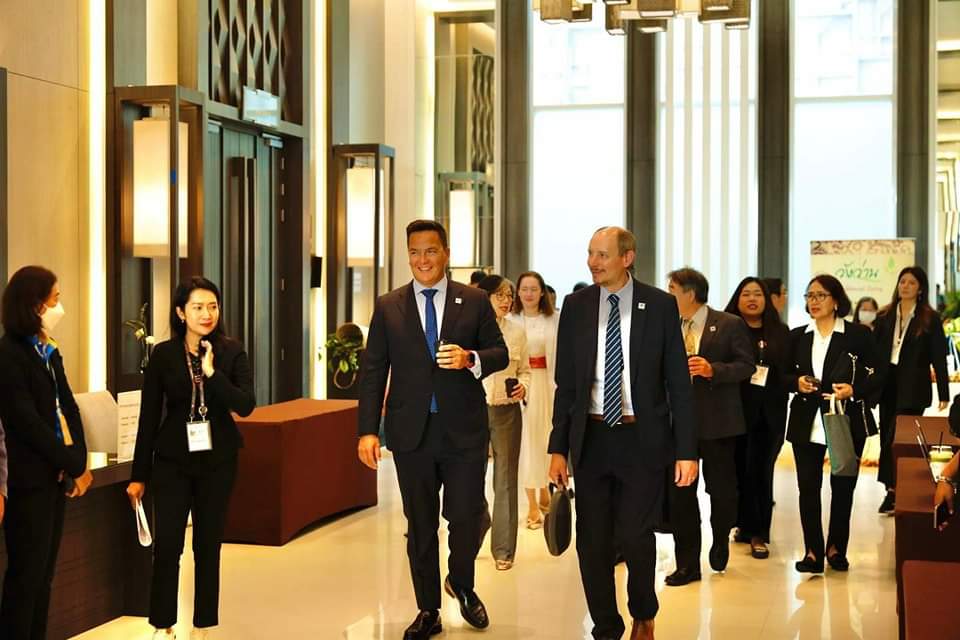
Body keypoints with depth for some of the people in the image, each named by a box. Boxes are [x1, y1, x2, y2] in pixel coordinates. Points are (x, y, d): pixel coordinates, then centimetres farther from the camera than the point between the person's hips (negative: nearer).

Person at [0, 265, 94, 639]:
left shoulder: (49, 351, 13)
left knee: (44, 571, 12)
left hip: (56, 475, 8)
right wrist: (74, 467, -10)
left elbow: (68, 409, 9)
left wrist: (79, 462, -5)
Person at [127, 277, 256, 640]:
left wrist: (212, 372, -22)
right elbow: (149, 417, 0)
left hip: (217, 460, 1)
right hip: (172, 459, 0)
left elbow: (245, 406, -11)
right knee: (167, 545, -5)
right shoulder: (163, 354, -2)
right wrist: (139, 474, 2)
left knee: (208, 545, 8)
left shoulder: (231, 352, -2)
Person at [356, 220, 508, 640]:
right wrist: (368, 429, -6)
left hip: (464, 431, -1)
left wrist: (471, 359, -18)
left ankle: (461, 583, 30)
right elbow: (372, 372, 2)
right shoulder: (388, 307, 5)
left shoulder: (475, 302, 3)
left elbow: (501, 354, 5)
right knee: (420, 526, 9)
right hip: (411, 432, 1)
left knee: (467, 518, -1)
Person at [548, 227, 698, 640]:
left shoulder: (660, 306, -2)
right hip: (591, 439, 2)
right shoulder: (576, 306, 4)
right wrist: (558, 447, 2)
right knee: (592, 543, 5)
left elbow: (678, 382, -2)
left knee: (635, 537, -4)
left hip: (642, 439, -2)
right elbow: (565, 383, 7)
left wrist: (687, 450, -6)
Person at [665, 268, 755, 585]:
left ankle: (720, 541, 36)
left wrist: (713, 369, -21)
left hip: (717, 421, -3)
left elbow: (747, 366, -7)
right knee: (680, 493, 2)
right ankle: (687, 564, 11)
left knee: (720, 487, 7)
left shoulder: (730, 324, -4)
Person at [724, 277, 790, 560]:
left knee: (761, 471, 2)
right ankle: (748, 526, 15)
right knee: (742, 470, 2)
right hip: (737, 411, -2)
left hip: (769, 413, 2)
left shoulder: (780, 332, 10)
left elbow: (788, 369, 10)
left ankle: (757, 531, 8)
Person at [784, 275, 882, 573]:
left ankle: (836, 547, 22)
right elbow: (784, 374, 14)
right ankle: (813, 551, 7)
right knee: (808, 487, 1)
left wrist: (855, 389, -16)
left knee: (843, 487, 8)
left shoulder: (858, 334, -2)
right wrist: (797, 382, -8)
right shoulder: (798, 336, 8)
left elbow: (878, 373, -1)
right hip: (807, 422, 2)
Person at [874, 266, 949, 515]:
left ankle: (894, 491, -4)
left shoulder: (930, 319, -1)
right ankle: (895, 492, 14)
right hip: (887, 384, 4)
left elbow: (939, 357, -2)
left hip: (913, 388, -4)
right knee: (888, 438, 6)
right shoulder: (885, 317, 9)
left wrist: (944, 393, -4)